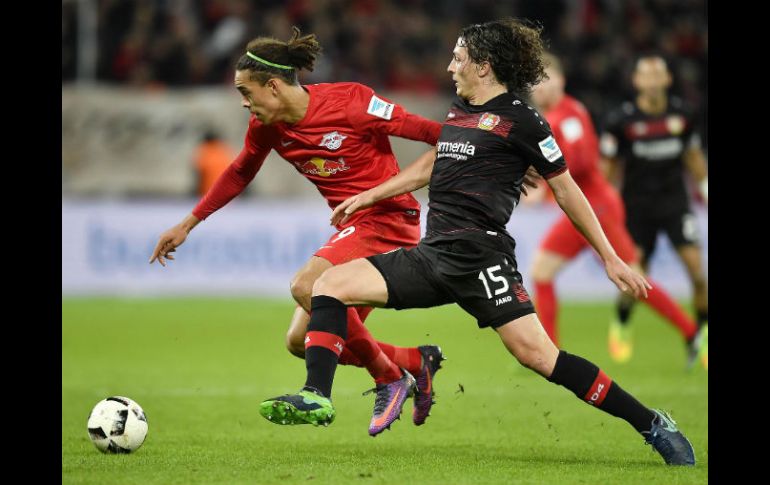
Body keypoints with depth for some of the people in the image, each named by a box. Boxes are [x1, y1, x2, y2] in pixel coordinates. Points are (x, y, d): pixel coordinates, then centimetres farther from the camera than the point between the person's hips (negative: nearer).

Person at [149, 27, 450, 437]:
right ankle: (415, 361, 16)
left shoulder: (349, 102, -18)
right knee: (301, 342, 2)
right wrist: (188, 224, 23)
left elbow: (420, 129, -13)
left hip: (389, 218, -8)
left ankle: (388, 378, -13)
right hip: (351, 228, 8)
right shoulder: (266, 128, 2)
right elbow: (239, 174, 20)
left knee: (306, 285, -28)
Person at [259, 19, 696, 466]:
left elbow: (566, 189, -1)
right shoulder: (459, 111, 18)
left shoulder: (519, 118, -4)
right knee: (331, 284, -4)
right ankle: (316, 398, -10)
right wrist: (368, 197, 38)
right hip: (433, 254, 8)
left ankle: (653, 426, -10)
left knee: (534, 352, -18)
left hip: (480, 256, -8)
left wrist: (610, 259, -2)